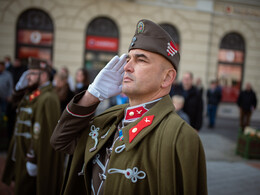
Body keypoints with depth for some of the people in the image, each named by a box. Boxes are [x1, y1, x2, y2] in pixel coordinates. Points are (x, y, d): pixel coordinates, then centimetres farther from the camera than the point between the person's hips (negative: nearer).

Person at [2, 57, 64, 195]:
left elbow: (41, 132, -25)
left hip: (34, 157, -9)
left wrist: (32, 159, -23)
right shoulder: (31, 94, 10)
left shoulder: (47, 99, -21)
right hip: (22, 154, 9)